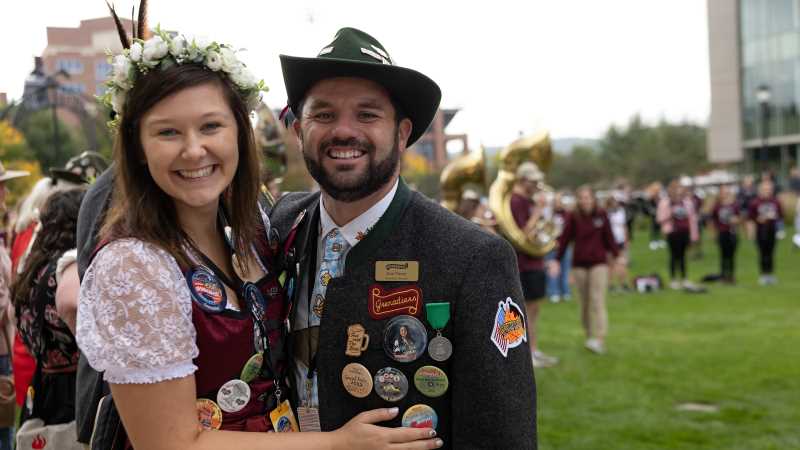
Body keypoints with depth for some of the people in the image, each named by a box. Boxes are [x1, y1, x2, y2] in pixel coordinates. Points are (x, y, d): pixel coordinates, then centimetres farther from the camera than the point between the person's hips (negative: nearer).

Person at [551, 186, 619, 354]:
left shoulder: (602, 215, 0)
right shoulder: (573, 217, 0)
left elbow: (609, 238, 7)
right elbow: (564, 239, -1)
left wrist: (616, 257, 8)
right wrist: (557, 260, -5)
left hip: (599, 263, -2)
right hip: (579, 264, 2)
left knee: (597, 300, -11)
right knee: (585, 303, 8)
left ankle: (599, 339, -17)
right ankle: (589, 336, 19)